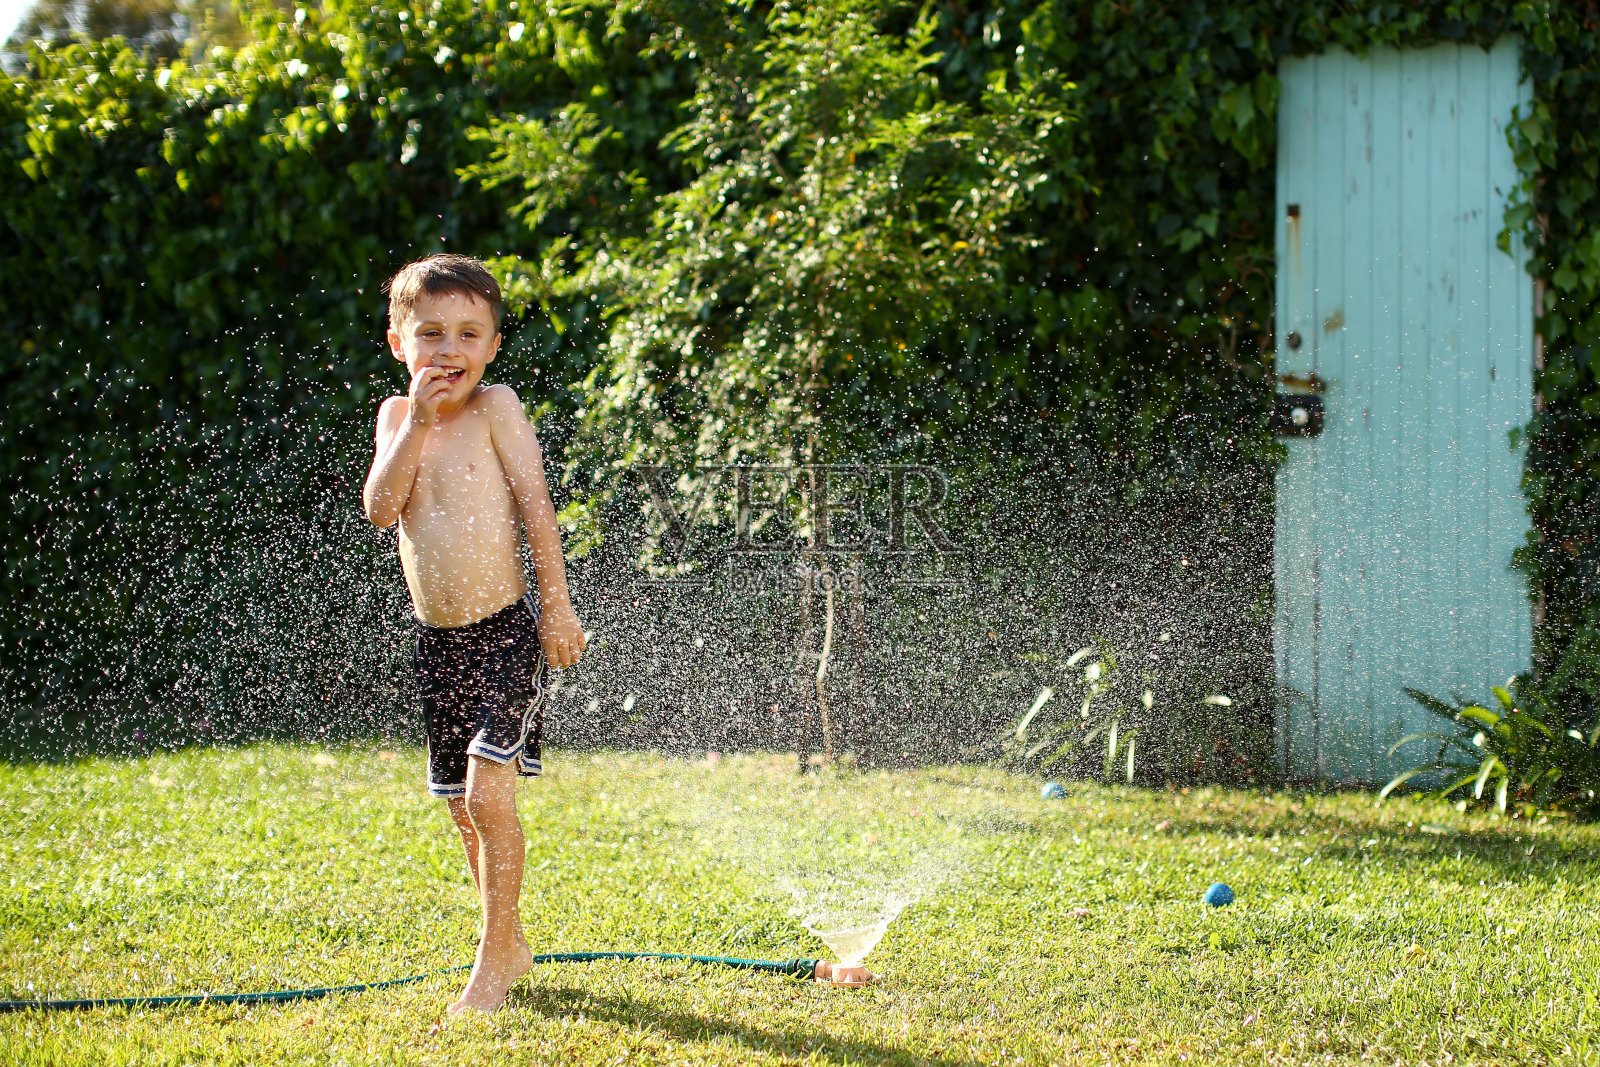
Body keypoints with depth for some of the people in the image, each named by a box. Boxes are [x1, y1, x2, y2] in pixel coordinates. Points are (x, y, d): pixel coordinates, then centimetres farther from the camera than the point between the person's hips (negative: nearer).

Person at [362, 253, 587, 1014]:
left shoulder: (495, 408, -6)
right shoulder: (396, 415, 6)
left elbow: (536, 508, -7)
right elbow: (381, 508, -8)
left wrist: (557, 607, -10)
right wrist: (417, 423, -15)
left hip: (506, 631, -5)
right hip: (438, 640, 5)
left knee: (488, 794, -16)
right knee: (464, 808, 12)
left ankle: (494, 959, -6)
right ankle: (510, 946, 28)